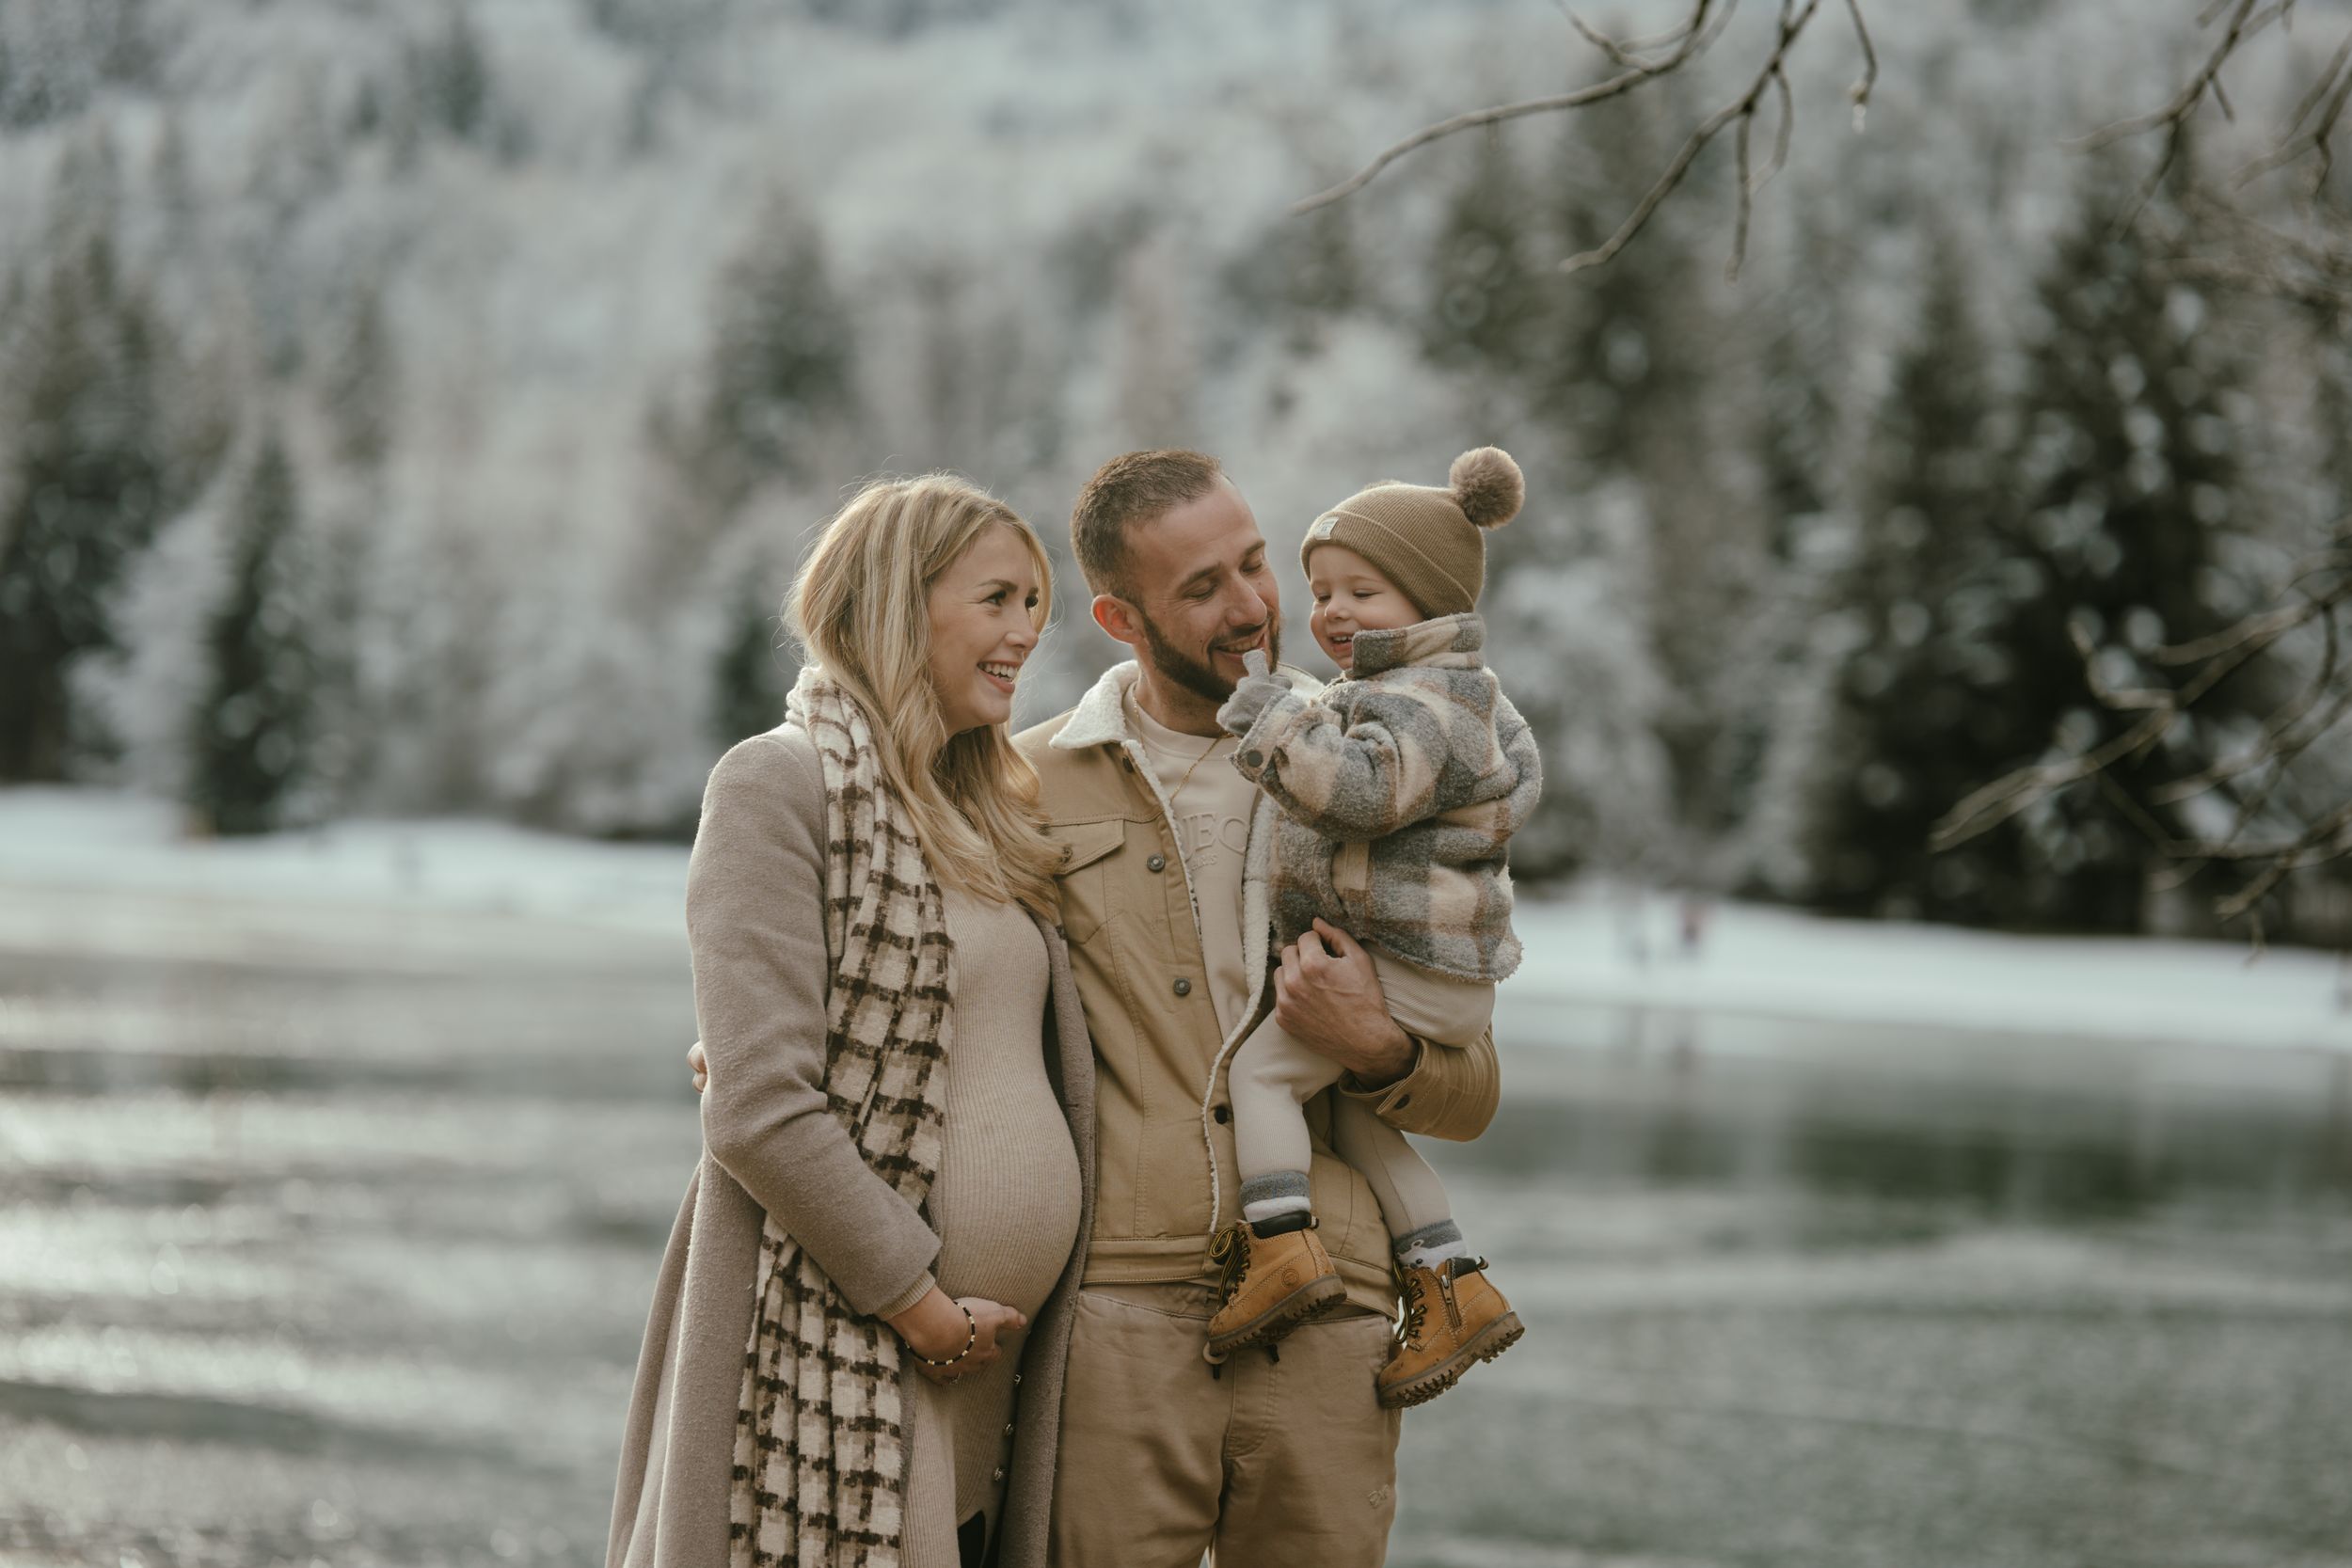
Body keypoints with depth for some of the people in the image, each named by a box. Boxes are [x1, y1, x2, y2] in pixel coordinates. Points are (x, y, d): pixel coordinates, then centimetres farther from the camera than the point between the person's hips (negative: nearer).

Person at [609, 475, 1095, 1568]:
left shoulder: (986, 812, 18)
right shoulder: (779, 783, -6)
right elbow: (760, 1108, -14)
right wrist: (920, 1302, -12)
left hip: (996, 1358, 7)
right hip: (835, 1342, -7)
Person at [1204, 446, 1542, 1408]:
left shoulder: (1423, 702, -17)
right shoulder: (1459, 693, 17)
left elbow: (1358, 791, -31)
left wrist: (1264, 708, -23)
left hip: (1406, 969, -11)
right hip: (1433, 969, 11)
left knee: (1258, 1066, -13)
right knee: (1358, 1119, 19)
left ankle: (1284, 1248, -18)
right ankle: (1453, 1288, 21)